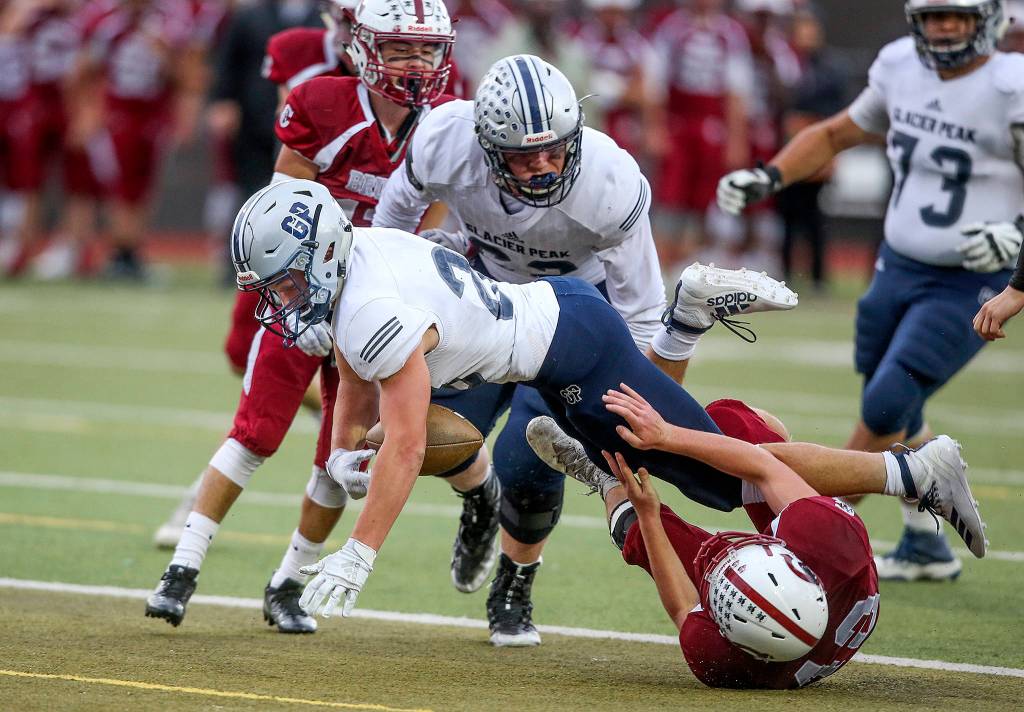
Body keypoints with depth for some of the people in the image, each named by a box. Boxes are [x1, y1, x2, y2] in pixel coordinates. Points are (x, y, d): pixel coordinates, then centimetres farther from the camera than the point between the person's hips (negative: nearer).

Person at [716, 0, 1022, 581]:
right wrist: (768, 177, 5)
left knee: (886, 407, -14)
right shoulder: (902, 67, 0)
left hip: (967, 287, -6)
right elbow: (838, 134, 17)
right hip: (899, 267, 6)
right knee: (897, 421, 14)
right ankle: (926, 549, 32)